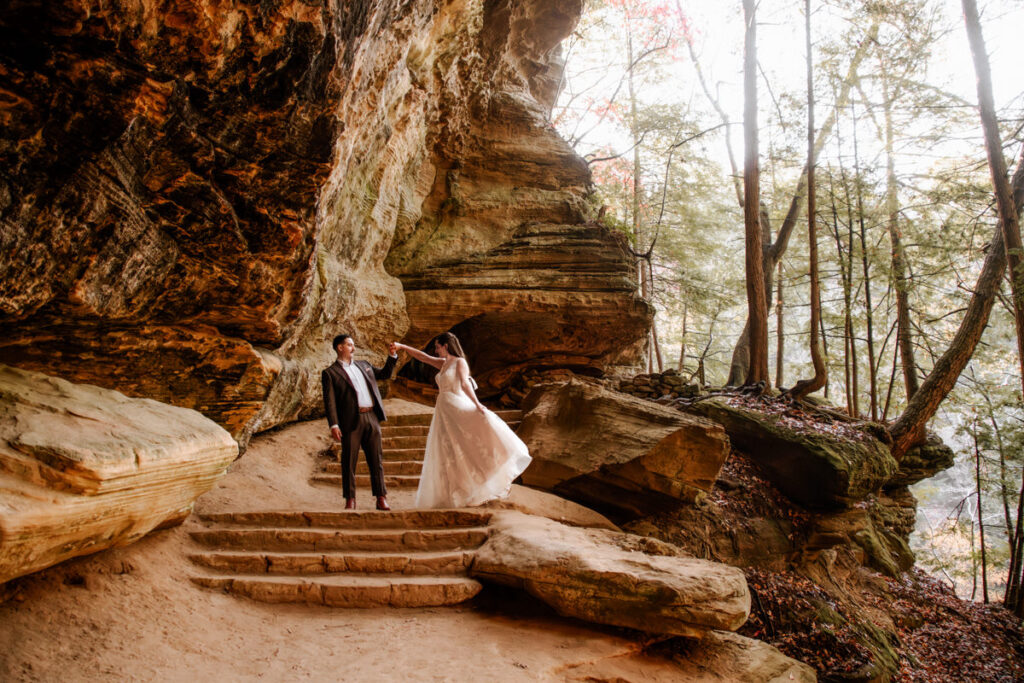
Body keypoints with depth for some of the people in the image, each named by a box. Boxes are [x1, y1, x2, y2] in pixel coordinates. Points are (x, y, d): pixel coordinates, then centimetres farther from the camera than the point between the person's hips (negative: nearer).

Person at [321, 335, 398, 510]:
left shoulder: (363, 365, 20)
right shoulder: (330, 373, 3)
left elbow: (384, 374, 32)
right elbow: (329, 402, -5)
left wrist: (392, 356, 17)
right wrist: (333, 425, -15)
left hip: (372, 418, 4)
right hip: (351, 421, -4)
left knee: (376, 460, 4)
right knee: (349, 461, 1)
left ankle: (381, 498, 8)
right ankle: (350, 500, 10)